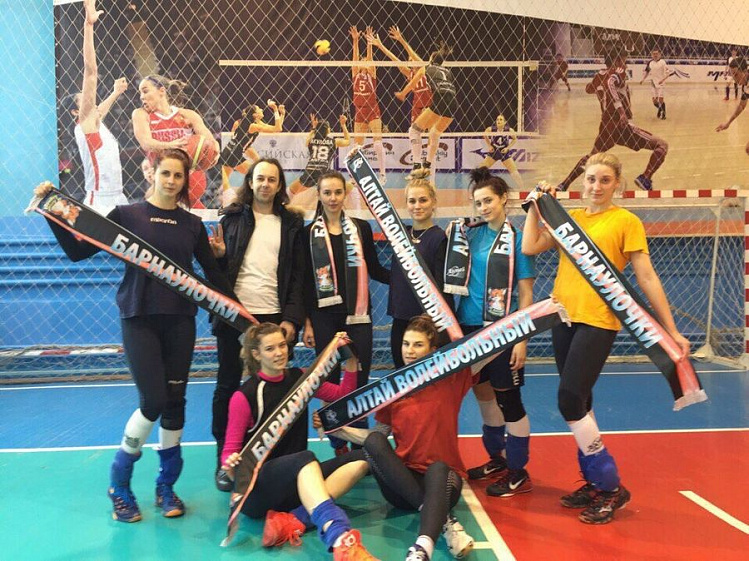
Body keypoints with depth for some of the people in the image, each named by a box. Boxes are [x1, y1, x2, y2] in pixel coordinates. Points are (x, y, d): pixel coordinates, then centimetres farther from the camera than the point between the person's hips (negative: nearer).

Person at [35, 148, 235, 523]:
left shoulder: (192, 225, 8)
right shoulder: (127, 215, 1)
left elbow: (213, 273, 11)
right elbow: (77, 251, 0)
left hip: (180, 320, 3)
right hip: (139, 319, -3)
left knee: (175, 402, 6)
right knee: (153, 402, -9)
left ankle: (166, 487, 23)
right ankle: (119, 485, 15)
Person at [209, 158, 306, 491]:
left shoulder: (292, 223, 8)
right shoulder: (232, 218, 7)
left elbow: (298, 276, 4)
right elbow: (218, 267, 10)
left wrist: (292, 318, -6)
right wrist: (218, 255, -13)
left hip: (274, 316, 0)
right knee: (228, 386, 7)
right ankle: (223, 461, 20)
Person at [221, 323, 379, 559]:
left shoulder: (299, 378, 7)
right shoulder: (245, 396, -8)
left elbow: (343, 396, 16)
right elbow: (230, 451, -6)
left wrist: (350, 360, 2)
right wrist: (231, 465, -29)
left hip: (296, 481, 6)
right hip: (257, 486, -6)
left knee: (360, 459, -15)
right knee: (305, 458, -37)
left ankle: (294, 519, -30)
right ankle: (340, 540, -57)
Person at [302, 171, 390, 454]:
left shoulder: (361, 228, 6)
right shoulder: (309, 233, 2)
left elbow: (375, 270, 10)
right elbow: (305, 281, 2)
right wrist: (307, 322, -2)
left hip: (357, 315, 1)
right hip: (324, 317, 0)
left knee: (359, 381, 1)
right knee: (330, 382, 6)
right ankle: (338, 446, 20)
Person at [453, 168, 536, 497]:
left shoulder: (517, 238, -7)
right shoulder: (472, 234, 7)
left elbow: (526, 294, -8)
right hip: (469, 326, 6)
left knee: (508, 398, 2)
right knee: (482, 393, 16)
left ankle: (518, 473, 18)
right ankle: (497, 459, 34)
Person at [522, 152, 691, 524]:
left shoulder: (626, 221, -3)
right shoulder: (569, 218, 11)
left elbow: (646, 277, -4)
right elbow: (529, 248, 2)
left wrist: (671, 330, -5)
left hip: (598, 321, -6)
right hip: (564, 318, 6)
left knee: (570, 399, -13)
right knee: (578, 402, 12)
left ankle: (611, 486, 4)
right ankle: (594, 482, 27)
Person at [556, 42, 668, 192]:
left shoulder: (599, 75, 10)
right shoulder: (618, 72, -8)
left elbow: (588, 89, 32)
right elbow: (610, 83, -31)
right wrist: (620, 109, -40)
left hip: (606, 127, 7)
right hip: (622, 126, -7)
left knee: (592, 156, 30)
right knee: (662, 146, -2)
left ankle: (563, 185, 26)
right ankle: (645, 178, -15)